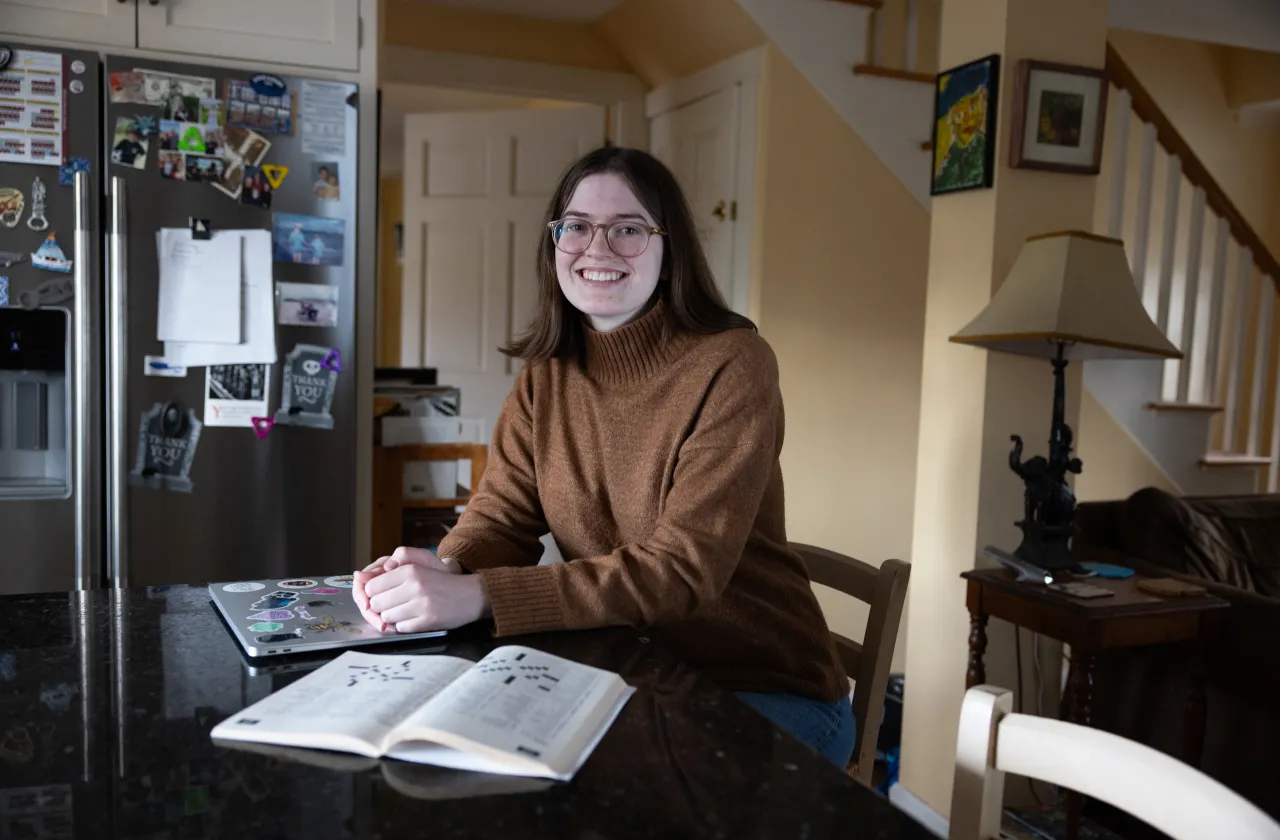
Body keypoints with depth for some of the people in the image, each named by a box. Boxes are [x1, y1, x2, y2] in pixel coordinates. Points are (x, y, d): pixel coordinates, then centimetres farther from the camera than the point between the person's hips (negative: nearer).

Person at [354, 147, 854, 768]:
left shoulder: (733, 366, -19)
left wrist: (479, 596, -34)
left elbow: (683, 568, -26)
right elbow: (504, 513, -2)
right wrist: (443, 571, -27)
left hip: (767, 693, -5)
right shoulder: (545, 374, 2)